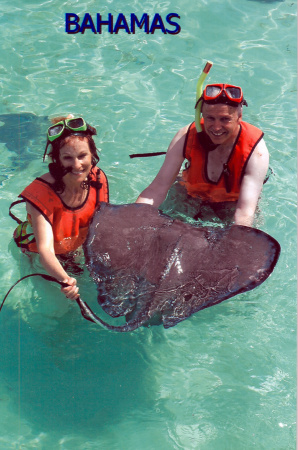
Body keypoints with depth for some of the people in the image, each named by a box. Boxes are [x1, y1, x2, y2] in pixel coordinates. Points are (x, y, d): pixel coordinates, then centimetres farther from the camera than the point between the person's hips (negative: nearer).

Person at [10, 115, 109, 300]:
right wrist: (65, 280, -65)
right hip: (36, 255, -4)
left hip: (74, 248, 4)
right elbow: (45, 249, -46)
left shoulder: (98, 179, -22)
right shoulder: (41, 194, -38)